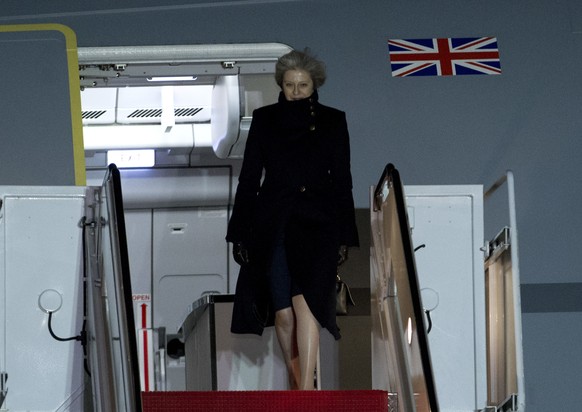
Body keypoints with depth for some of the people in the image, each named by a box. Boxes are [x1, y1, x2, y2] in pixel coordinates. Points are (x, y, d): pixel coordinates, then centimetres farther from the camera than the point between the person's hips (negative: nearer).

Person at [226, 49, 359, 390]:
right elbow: (249, 178, 9)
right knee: (283, 312, 1)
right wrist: (240, 233, 4)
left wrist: (344, 236, 2)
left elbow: (342, 181, 7)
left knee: (305, 302, -18)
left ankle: (305, 395, -24)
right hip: (272, 226, 2)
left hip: (316, 225, -2)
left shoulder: (333, 121, 7)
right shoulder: (264, 120, 8)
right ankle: (298, 383, 18)